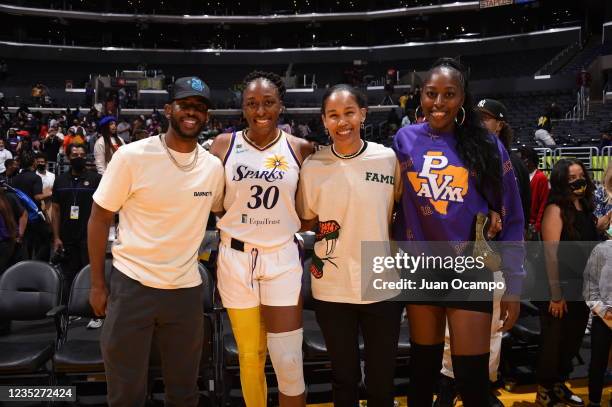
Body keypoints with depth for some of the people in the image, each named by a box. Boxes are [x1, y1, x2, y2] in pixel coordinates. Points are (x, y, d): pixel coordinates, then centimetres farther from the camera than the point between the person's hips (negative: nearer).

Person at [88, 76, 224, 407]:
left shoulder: (214, 167, 1)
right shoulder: (131, 156, -10)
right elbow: (99, 219, -4)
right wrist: (97, 284, -4)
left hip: (187, 289, 3)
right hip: (132, 285, -3)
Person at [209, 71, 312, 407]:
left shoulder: (300, 149, -1)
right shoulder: (224, 145, -1)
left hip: (282, 259, 0)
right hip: (235, 258, 1)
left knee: (289, 362, -1)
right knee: (250, 356, 12)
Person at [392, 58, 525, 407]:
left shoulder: (487, 145, -5)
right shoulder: (405, 140, -1)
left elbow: (510, 219, -3)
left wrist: (514, 284, -5)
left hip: (470, 271, -1)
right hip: (420, 269, 2)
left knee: (472, 376, 2)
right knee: (423, 365, 16)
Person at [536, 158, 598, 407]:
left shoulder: (586, 209, 8)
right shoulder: (556, 210, -14)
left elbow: (591, 250, 16)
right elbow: (551, 255, -18)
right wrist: (556, 294, -19)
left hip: (581, 290, 7)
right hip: (560, 291, -7)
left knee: (573, 340, 16)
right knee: (552, 341, 5)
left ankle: (559, 385, 33)